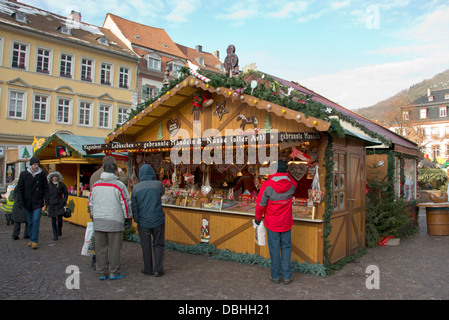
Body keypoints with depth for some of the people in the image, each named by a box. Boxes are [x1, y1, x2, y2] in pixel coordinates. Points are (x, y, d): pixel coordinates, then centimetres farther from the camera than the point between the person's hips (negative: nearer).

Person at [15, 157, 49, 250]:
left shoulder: (42, 174, -1)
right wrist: (19, 200, -9)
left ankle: (34, 241, -5)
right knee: (30, 222, 11)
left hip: (38, 202, -2)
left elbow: (46, 188, 5)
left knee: (36, 220, -9)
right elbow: (19, 188, 1)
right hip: (27, 203, 2)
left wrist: (47, 200, -2)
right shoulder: (24, 174, 0)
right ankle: (31, 239, 24)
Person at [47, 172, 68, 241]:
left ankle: (59, 230, 26)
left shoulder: (62, 185, 2)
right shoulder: (49, 185, 2)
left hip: (60, 205, -1)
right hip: (52, 205, 1)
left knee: (60, 220, -5)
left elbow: (66, 194, 10)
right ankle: (55, 235, 15)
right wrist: (47, 203, 3)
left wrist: (64, 201, 2)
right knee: (53, 220, 4)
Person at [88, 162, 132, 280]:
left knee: (100, 248, 11)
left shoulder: (95, 185, 8)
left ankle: (102, 273, 19)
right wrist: (128, 218, 5)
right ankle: (114, 272, 14)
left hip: (98, 221, 5)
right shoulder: (119, 185, -8)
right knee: (114, 247, 5)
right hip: (114, 221, -5)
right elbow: (126, 204, -6)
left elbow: (91, 202, 16)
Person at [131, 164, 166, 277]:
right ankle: (158, 269, 6)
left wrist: (136, 220, 13)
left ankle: (148, 269, 22)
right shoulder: (158, 184, -5)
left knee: (146, 246, 14)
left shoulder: (136, 188, -1)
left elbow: (134, 207, 2)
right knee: (158, 245, 12)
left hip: (143, 222, 1)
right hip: (158, 220, -1)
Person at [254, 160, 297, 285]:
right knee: (286, 248, 13)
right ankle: (287, 276, 18)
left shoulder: (267, 185, -17)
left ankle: (276, 276, 18)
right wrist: (285, 173, 18)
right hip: (286, 222, 3)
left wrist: (258, 218, 5)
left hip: (272, 223, -2)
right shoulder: (291, 184, -7)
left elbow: (260, 204, -10)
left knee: (274, 249, 8)